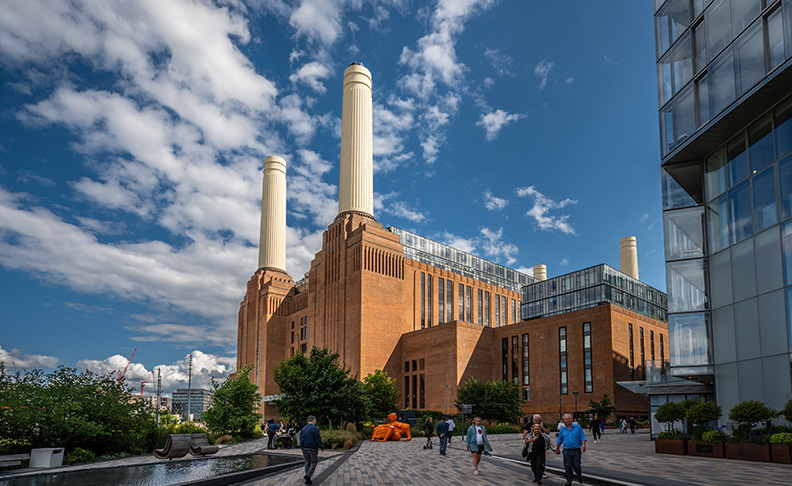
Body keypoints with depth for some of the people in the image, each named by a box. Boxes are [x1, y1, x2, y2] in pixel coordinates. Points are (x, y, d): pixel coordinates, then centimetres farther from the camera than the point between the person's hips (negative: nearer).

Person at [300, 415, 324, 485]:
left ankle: (308, 479, 14)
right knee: (314, 462, 4)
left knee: (307, 463, 14)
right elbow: (318, 439, -13)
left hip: (304, 449, 6)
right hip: (313, 449, -6)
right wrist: (322, 447, -2)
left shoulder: (303, 429, 9)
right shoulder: (315, 428, -11)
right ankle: (308, 475, -12)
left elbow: (301, 439, 13)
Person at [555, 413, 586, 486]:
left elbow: (582, 437, 0)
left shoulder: (578, 427, 2)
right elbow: (559, 441, 18)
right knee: (567, 466, -3)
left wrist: (583, 445, -16)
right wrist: (557, 449, 23)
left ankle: (579, 475, 33)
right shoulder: (562, 429, 9)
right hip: (567, 451, 2)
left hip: (576, 450, -2)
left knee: (576, 466, 0)